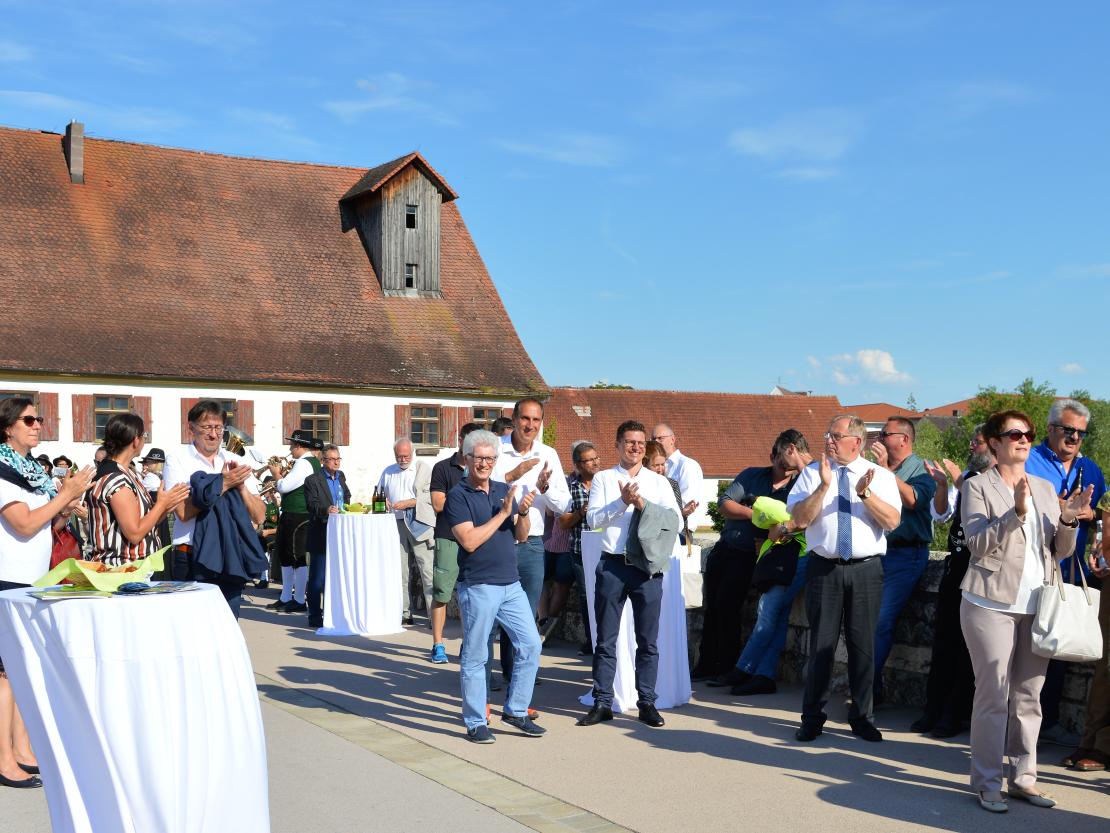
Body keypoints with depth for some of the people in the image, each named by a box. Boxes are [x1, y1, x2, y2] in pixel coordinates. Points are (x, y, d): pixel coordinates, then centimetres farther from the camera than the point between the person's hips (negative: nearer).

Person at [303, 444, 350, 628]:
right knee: (317, 578, -2)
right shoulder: (313, 480, -6)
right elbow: (312, 505, -18)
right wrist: (326, 510, -35)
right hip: (321, 538, -7)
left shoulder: (341, 477, 15)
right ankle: (315, 616, 5)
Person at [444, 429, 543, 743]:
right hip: (477, 587, -6)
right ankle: (476, 723, 14)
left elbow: (522, 535, 10)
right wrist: (502, 514, -16)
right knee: (474, 656, 3)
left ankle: (515, 711, 20)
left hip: (511, 584, 6)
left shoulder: (504, 490, 10)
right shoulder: (458, 496, -8)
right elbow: (469, 540, -18)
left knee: (530, 645, 6)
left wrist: (523, 513, -10)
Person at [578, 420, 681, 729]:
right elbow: (593, 519, -5)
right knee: (606, 639, 5)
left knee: (648, 640, 6)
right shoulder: (603, 479, 7)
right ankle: (602, 703, 12)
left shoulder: (658, 482, 9)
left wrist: (643, 504, -14)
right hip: (613, 564, -1)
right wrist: (622, 502, -15)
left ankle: (646, 703, 14)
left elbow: (675, 520, -3)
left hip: (648, 566, 1)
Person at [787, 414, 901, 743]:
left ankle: (861, 716, 22)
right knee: (821, 643, 4)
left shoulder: (880, 476, 5)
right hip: (824, 568, 0)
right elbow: (800, 519, -6)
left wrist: (865, 493, -20)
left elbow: (893, 521, -7)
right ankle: (812, 718, 15)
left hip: (866, 569, 0)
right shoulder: (812, 474, 5)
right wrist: (823, 487, -16)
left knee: (863, 644, 7)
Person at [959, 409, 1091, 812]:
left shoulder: (1044, 488, 15)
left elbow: (1061, 551, 13)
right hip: (993, 604, -5)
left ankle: (1023, 777, 19)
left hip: (1037, 606, 5)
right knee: (993, 695, -3)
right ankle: (987, 783, 6)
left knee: (1029, 696, 8)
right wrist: (1016, 512, -23)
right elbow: (977, 544, -12)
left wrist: (1069, 520, -7)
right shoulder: (978, 487, -1)